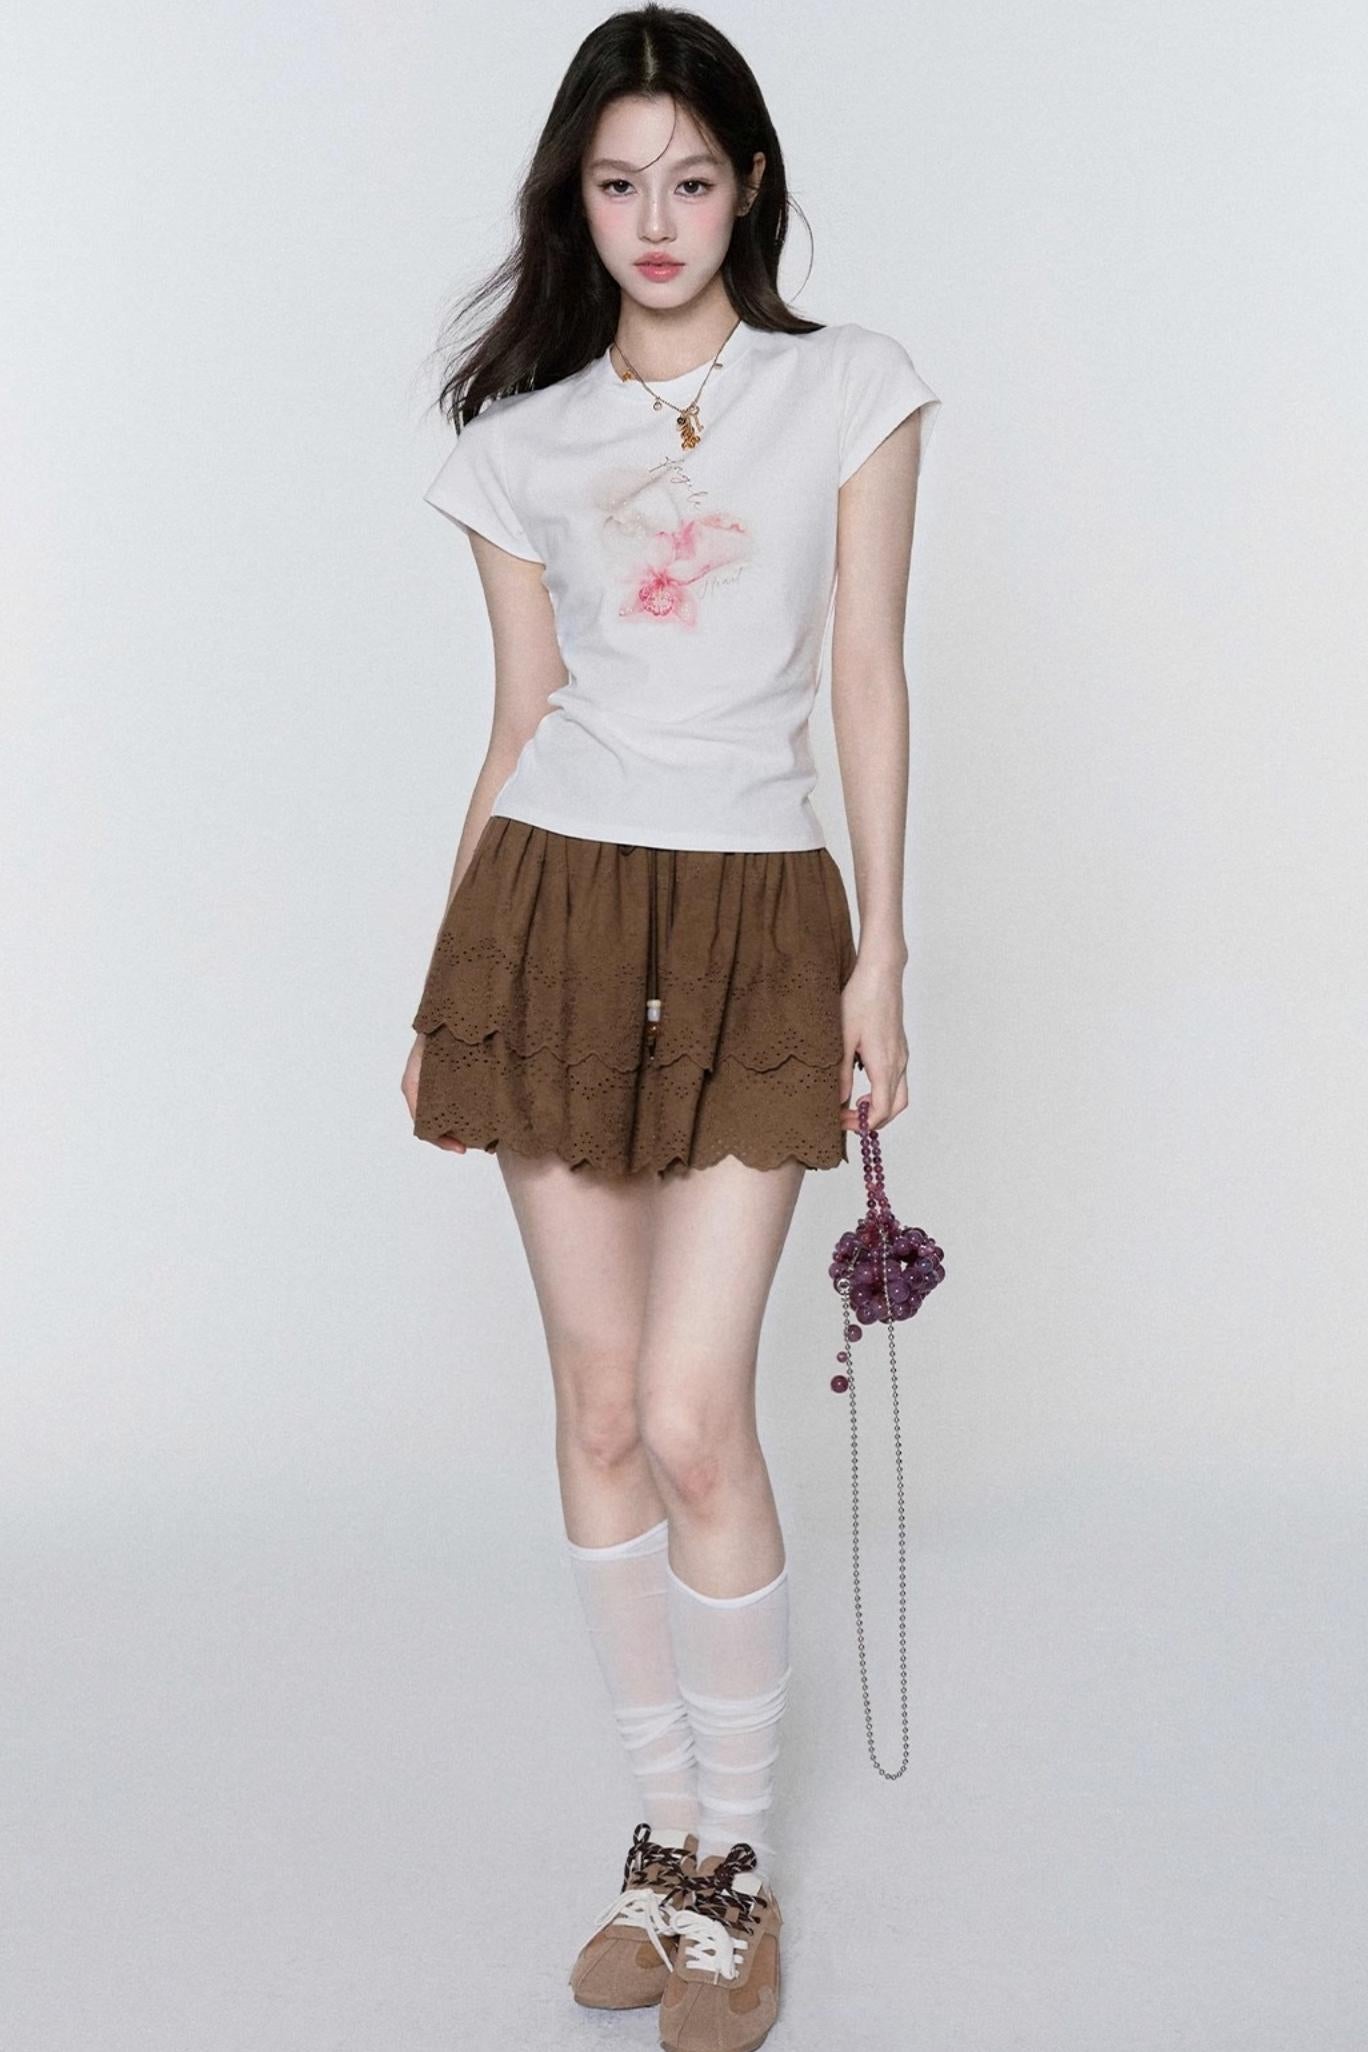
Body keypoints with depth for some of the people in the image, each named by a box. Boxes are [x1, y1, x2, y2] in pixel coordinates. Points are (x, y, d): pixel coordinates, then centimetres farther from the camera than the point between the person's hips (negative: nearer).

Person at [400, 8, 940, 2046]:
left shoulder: (852, 390, 4)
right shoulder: (525, 440, 9)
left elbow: (870, 681, 2)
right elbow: (518, 726, 11)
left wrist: (880, 954, -4)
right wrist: (441, 994, 10)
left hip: (755, 923, -2)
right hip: (552, 910, 3)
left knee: (695, 1421, -8)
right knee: (601, 1404, 6)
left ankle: (742, 1863, 12)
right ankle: (667, 1829, 23)